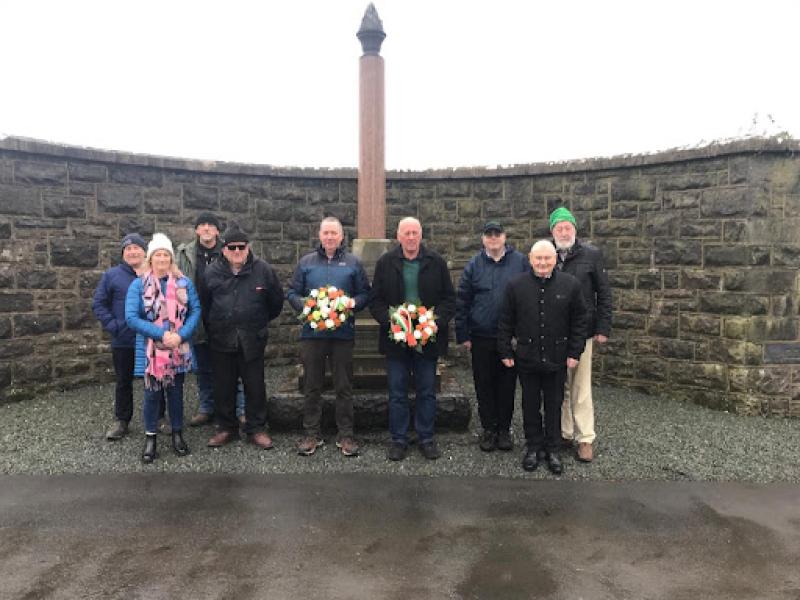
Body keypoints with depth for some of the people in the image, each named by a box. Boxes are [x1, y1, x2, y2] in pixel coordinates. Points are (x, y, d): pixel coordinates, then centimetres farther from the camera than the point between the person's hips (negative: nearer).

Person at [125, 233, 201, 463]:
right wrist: (161, 334, -18)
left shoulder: (184, 283, 3)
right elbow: (131, 318, -10)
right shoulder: (138, 285, -3)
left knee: (176, 391, 11)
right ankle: (150, 438, 20)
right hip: (150, 350, -1)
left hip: (179, 349, 2)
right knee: (152, 393, 5)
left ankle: (177, 434, 26)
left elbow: (196, 310, -1)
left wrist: (181, 335, -15)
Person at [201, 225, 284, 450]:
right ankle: (226, 428, 25)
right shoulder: (212, 272, 2)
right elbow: (203, 304, 14)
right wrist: (211, 327, 16)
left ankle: (256, 429, 18)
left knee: (255, 386, 5)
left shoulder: (263, 269, -3)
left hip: (252, 340, -1)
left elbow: (276, 300, 8)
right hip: (221, 339, 2)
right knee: (223, 386, 10)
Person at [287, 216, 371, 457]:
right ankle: (311, 434, 19)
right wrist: (305, 305, -10)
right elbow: (292, 293, 9)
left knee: (344, 386, 5)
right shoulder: (306, 262, 9)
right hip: (312, 332, 1)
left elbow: (364, 294, 6)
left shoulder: (353, 263, 7)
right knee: (312, 386, 8)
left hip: (343, 332, -1)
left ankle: (345, 435, 15)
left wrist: (351, 304, -13)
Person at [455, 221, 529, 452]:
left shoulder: (521, 262, 0)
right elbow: (462, 302, 3)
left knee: (507, 384, 9)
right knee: (484, 385, 8)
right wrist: (463, 335, 0)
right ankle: (489, 429, 23)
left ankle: (504, 429, 24)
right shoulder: (474, 265, 3)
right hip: (481, 338, 1)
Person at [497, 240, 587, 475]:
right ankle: (533, 447, 28)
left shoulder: (570, 284, -3)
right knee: (530, 405, 12)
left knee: (554, 405, 12)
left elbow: (579, 321, 1)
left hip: (557, 358, 0)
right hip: (527, 358, 0)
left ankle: (552, 449, 28)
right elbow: (505, 323, 1)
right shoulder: (516, 285, -3)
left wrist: (574, 352, -2)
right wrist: (506, 352, -1)